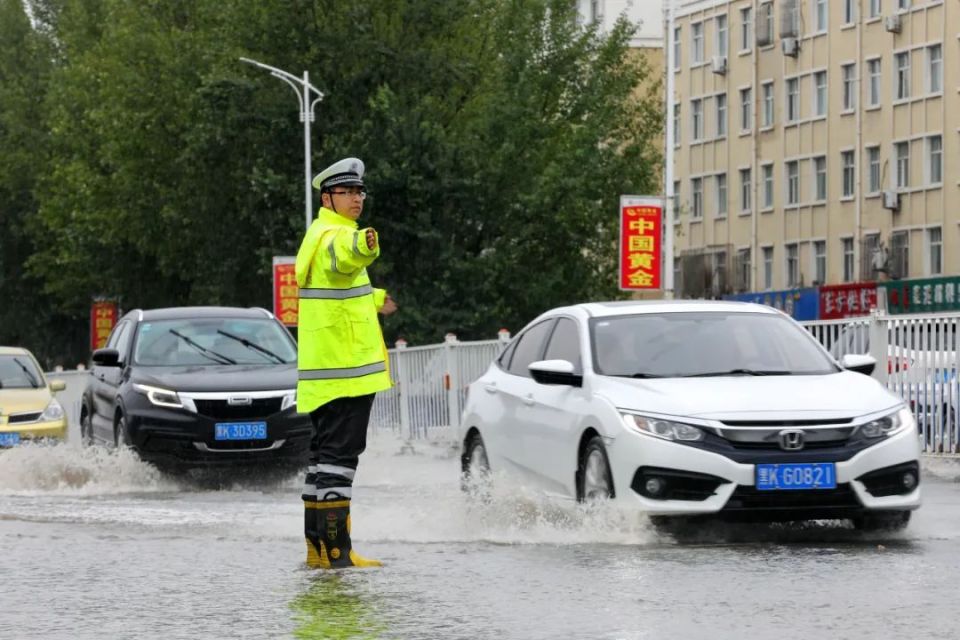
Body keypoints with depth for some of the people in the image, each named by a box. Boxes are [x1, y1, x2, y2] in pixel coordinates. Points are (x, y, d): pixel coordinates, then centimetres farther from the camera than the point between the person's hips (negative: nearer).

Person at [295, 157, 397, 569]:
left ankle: (316, 544, 20)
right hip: (345, 367, -11)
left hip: (324, 372, 11)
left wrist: (373, 299, 54)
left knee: (325, 451, 14)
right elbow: (343, 257, -40)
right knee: (340, 453, -11)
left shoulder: (320, 235, 20)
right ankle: (335, 548, -14)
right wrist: (363, 246, -63)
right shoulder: (333, 235, -13)